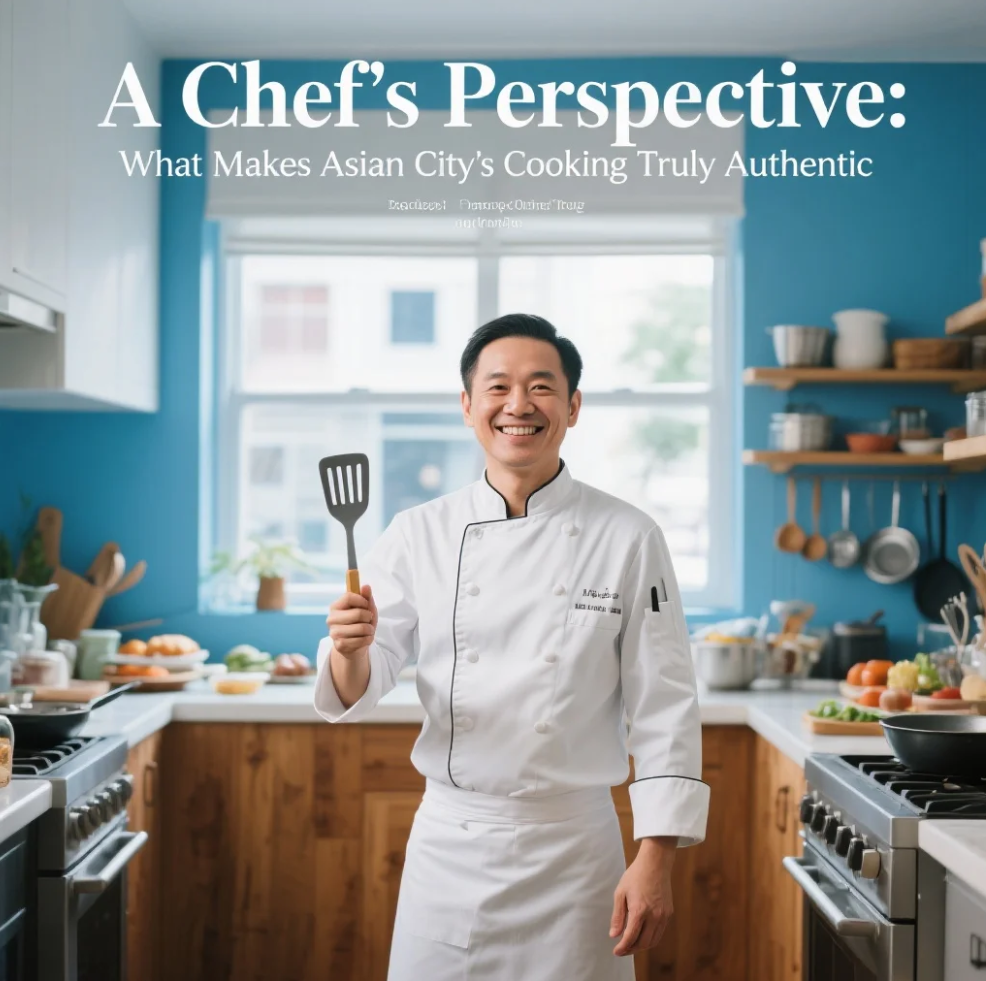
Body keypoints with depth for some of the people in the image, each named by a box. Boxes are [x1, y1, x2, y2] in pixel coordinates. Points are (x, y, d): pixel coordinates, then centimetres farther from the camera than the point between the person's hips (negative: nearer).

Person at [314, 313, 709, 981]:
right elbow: (361, 691, 0)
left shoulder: (627, 538, -5)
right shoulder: (420, 534, 0)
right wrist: (351, 650, -23)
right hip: (448, 843, 2)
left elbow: (663, 706, -5)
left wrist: (656, 861, -10)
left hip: (572, 849, -1)